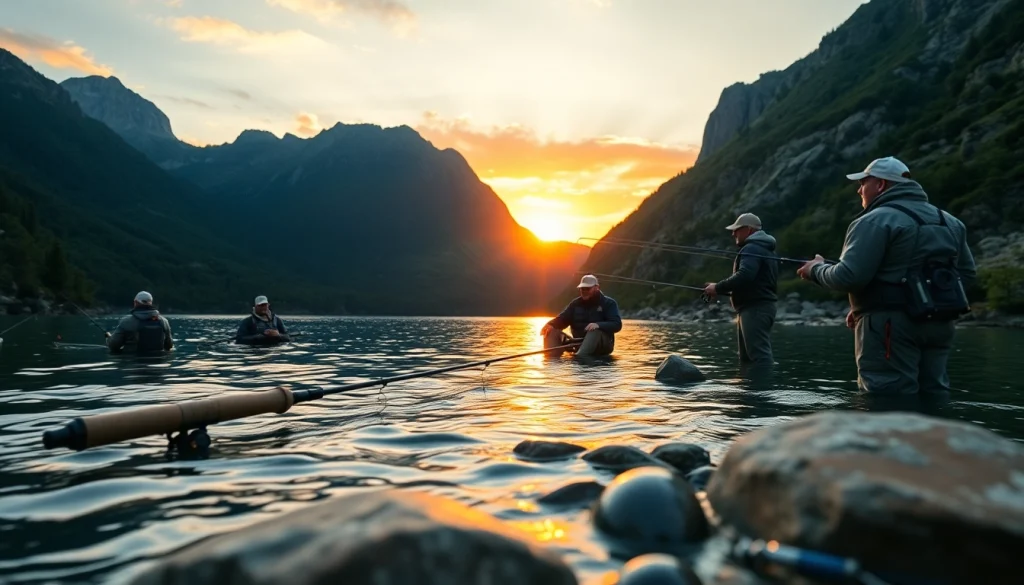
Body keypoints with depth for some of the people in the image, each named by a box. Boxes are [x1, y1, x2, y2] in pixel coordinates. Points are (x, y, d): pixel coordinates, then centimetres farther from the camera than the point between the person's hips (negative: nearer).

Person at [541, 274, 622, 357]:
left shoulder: (608, 303, -2)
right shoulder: (576, 303, 12)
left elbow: (617, 325, -14)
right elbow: (562, 319, 4)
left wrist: (598, 325, -34)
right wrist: (549, 325, -19)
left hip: (603, 344, -4)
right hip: (580, 343, 5)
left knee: (594, 332, -39)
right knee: (552, 332, -14)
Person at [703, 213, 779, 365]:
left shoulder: (752, 249, -11)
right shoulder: (766, 249, 24)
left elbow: (744, 276, -27)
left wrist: (718, 288, -17)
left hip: (754, 309, -11)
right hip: (760, 307, 11)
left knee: (760, 355, -16)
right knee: (747, 357, 13)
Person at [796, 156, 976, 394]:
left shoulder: (875, 221, -10)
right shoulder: (949, 221, 18)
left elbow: (849, 276, -18)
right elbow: (967, 271, 20)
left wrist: (817, 269, 1)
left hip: (891, 323, -8)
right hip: (940, 322, 8)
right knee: (932, 395, 15)